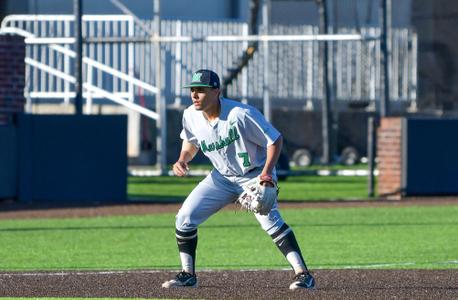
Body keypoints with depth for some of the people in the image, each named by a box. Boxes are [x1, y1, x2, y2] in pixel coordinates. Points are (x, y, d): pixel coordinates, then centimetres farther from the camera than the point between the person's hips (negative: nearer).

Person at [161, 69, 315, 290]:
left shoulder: (241, 114, -28)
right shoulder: (191, 116, -10)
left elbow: (274, 140, -20)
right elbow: (191, 142, 14)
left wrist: (266, 173, -31)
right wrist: (182, 160, -7)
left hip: (254, 175, -6)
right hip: (222, 177, 6)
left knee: (270, 220, -27)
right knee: (184, 218, -3)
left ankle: (303, 274, -25)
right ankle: (188, 275, 12)